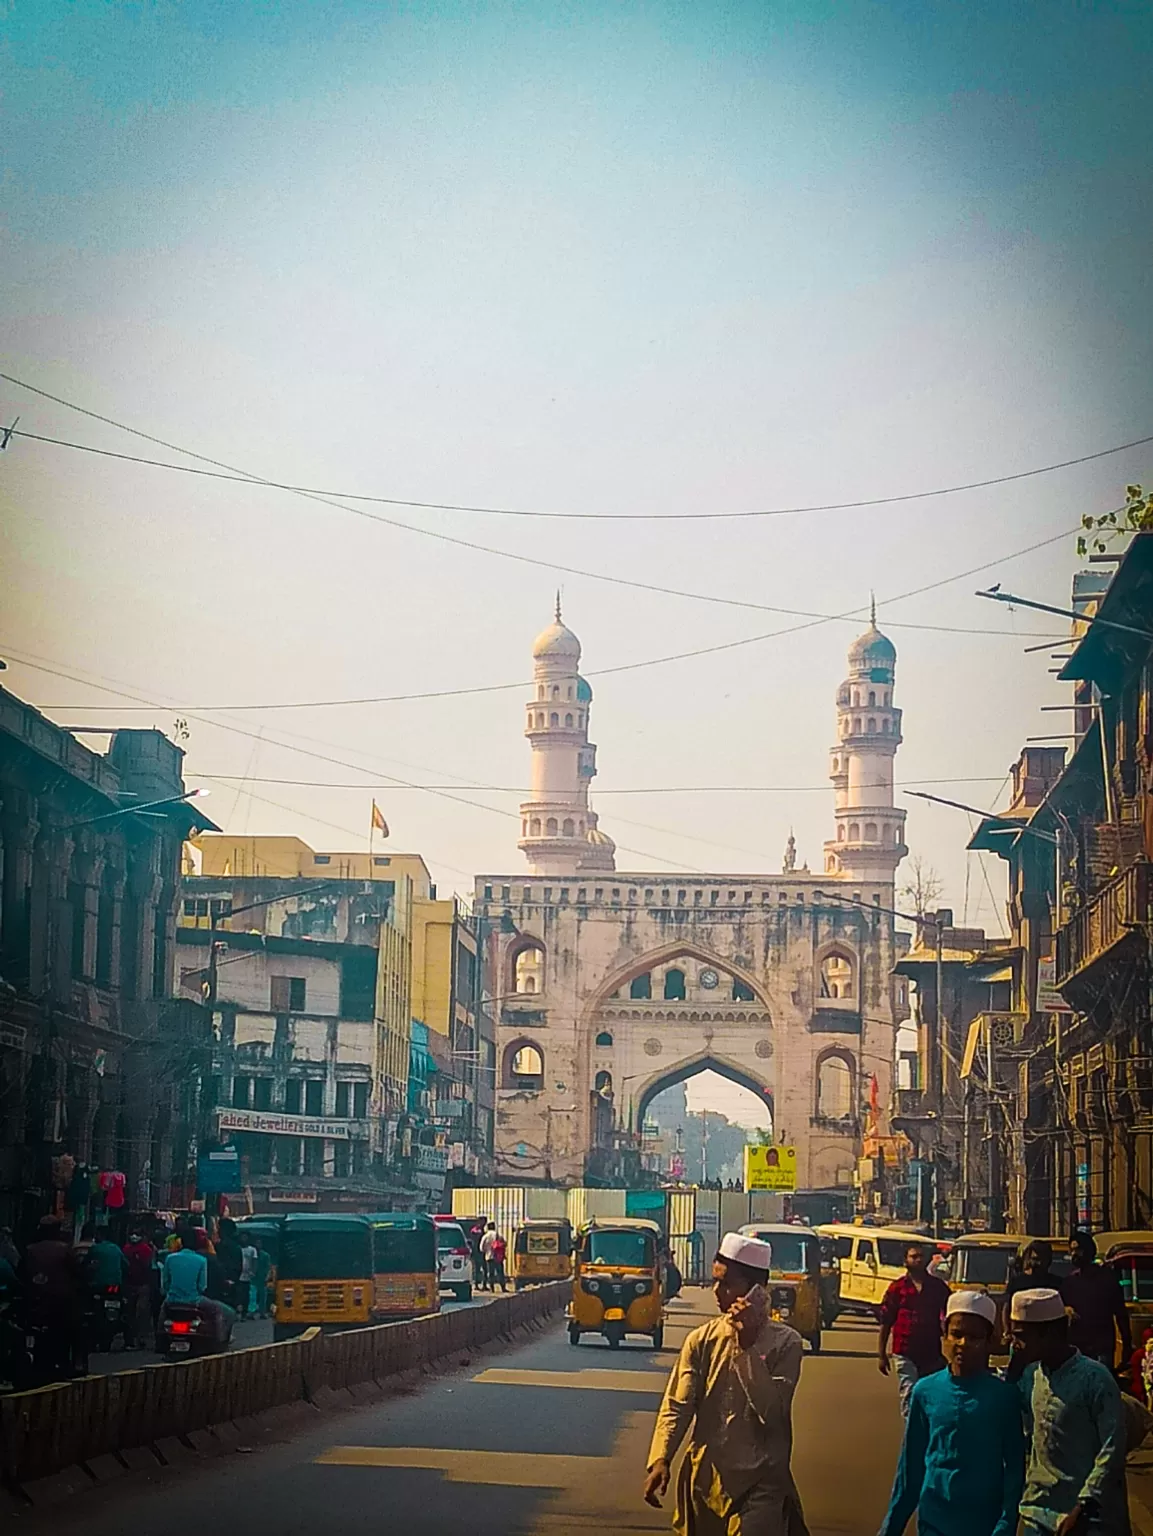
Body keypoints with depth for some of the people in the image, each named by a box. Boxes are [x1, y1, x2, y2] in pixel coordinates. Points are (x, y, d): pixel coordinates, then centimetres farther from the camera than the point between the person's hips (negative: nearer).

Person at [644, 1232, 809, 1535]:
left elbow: (771, 1411, -16)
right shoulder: (702, 1339, 1)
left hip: (760, 1481, -3)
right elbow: (677, 1406, -4)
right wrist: (660, 1459, -18)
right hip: (705, 1478, 3)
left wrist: (748, 1345, -18)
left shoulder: (785, 1342, -6)